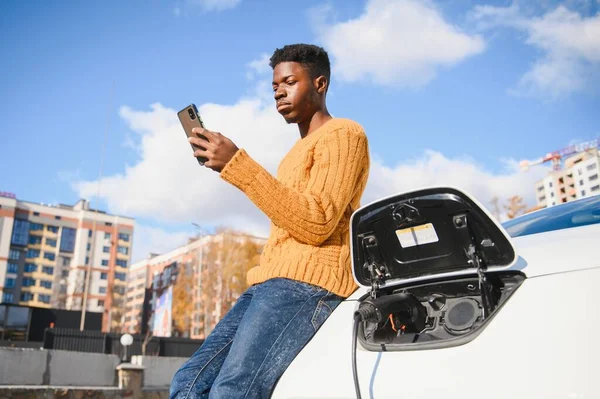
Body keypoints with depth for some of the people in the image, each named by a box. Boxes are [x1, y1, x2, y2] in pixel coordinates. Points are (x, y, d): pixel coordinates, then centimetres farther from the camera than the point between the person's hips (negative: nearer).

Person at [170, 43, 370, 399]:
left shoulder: (344, 134, 2)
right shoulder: (299, 150, 29)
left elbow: (315, 225, -13)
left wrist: (238, 165, -16)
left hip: (309, 282, -9)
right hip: (273, 282, 9)